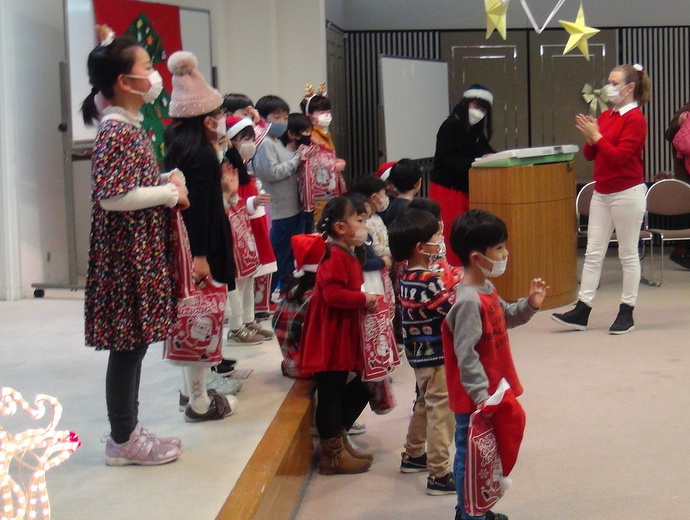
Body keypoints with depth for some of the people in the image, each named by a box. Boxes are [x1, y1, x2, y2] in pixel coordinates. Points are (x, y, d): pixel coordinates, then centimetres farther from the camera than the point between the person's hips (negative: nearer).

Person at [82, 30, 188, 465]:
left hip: (141, 252, 10)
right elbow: (112, 196, -26)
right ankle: (122, 441, 8)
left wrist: (169, 181, 4)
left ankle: (129, 429, 23)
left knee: (134, 343, 14)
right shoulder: (117, 131, -17)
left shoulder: (131, 127, 13)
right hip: (127, 255, -10)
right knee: (127, 345, -2)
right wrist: (170, 192, -16)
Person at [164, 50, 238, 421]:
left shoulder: (180, 147, 10)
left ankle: (191, 389, 31)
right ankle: (199, 402, 2)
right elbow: (198, 207, -23)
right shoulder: (203, 155, -17)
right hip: (201, 246, -10)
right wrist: (200, 255, -25)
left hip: (186, 245, 10)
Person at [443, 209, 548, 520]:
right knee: (471, 455, 4)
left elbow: (505, 318, 23)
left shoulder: (486, 289, 6)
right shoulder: (468, 301, -26)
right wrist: (481, 396, -25)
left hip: (491, 393, 10)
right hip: (474, 400, -10)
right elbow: (466, 355, -26)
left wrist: (530, 305, 6)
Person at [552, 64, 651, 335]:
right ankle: (581, 311, 7)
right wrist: (589, 137, -7)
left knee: (628, 254, 3)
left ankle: (626, 312, 11)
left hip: (627, 193, -8)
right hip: (602, 192, 8)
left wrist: (596, 136, -20)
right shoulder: (606, 115, 10)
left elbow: (619, 156, -20)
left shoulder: (635, 119, -12)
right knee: (593, 253, 6)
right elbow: (590, 155, 11)